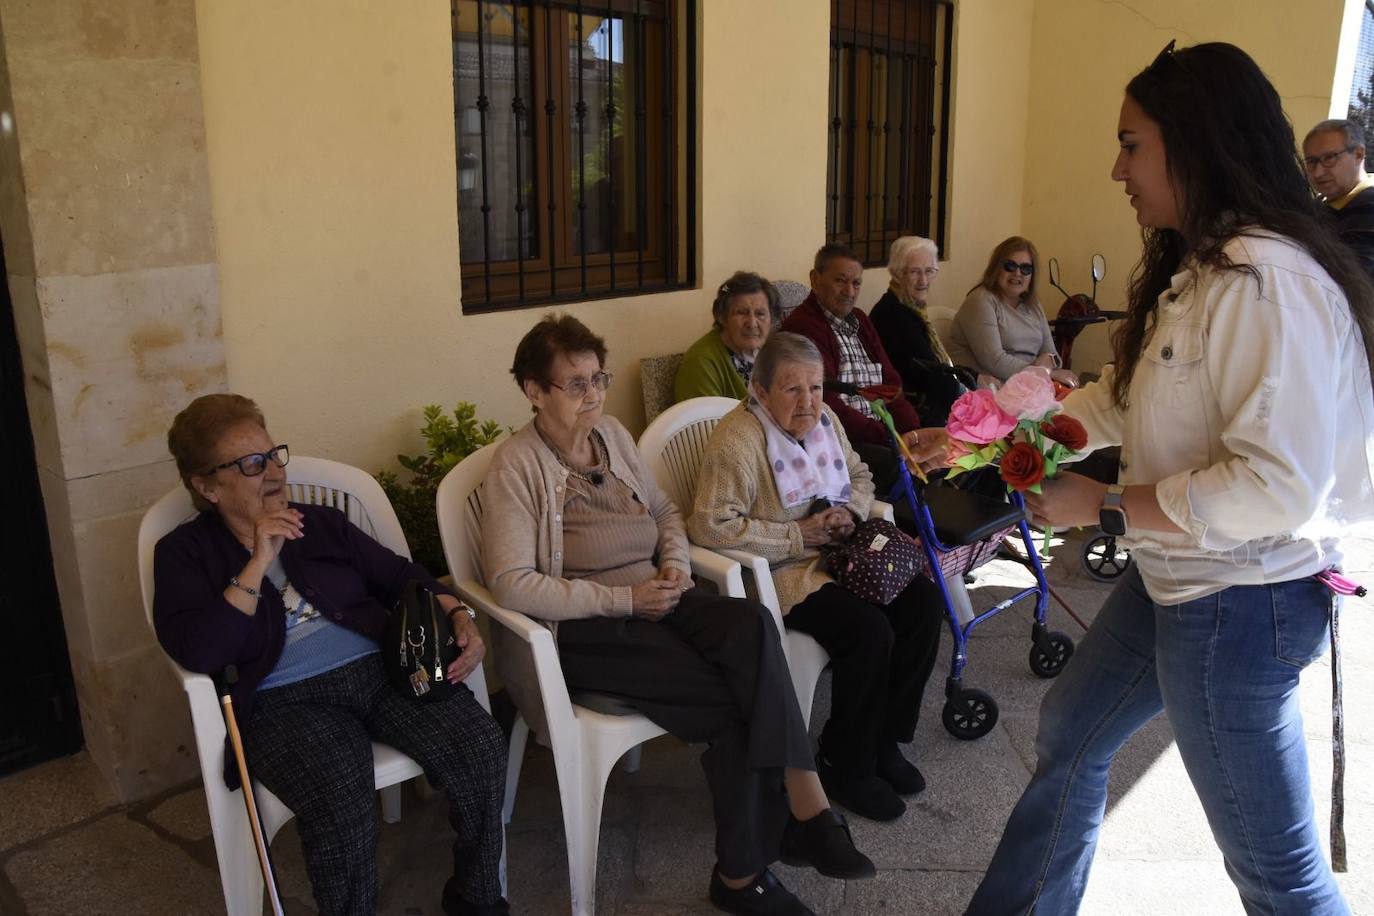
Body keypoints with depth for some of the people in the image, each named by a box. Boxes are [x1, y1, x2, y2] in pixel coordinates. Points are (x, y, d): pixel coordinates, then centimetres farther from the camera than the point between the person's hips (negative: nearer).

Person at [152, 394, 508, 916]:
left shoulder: (321, 523, 21)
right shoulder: (185, 553, 8)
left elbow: (398, 574, 17)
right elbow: (197, 653, -8)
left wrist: (457, 617, -2)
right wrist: (258, 565, -10)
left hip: (381, 667, 4)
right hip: (284, 698, -3)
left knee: (481, 748, -22)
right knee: (340, 799, -35)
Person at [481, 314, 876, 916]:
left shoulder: (611, 435, 12)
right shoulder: (517, 465, -8)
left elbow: (665, 512, 23)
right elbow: (511, 584, -16)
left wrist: (675, 565, 0)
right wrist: (623, 599, -18)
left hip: (653, 600, 6)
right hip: (585, 630, -6)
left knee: (750, 624, -26)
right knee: (734, 696, -26)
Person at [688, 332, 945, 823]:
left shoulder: (823, 418, 8)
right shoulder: (738, 440, -18)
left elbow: (860, 475, 23)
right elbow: (711, 526, -26)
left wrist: (851, 511, -2)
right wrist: (799, 536, -21)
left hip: (837, 553, 9)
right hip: (782, 572, -8)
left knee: (924, 599, -9)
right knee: (868, 629, -27)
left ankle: (885, 740, 6)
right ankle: (846, 767, -4)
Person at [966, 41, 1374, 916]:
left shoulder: (1267, 280, -25)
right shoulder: (1193, 270, 6)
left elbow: (1280, 484, -28)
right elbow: (1122, 401, 12)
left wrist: (1106, 507, -20)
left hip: (1241, 604, -10)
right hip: (1176, 579, 10)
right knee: (1070, 734, 24)